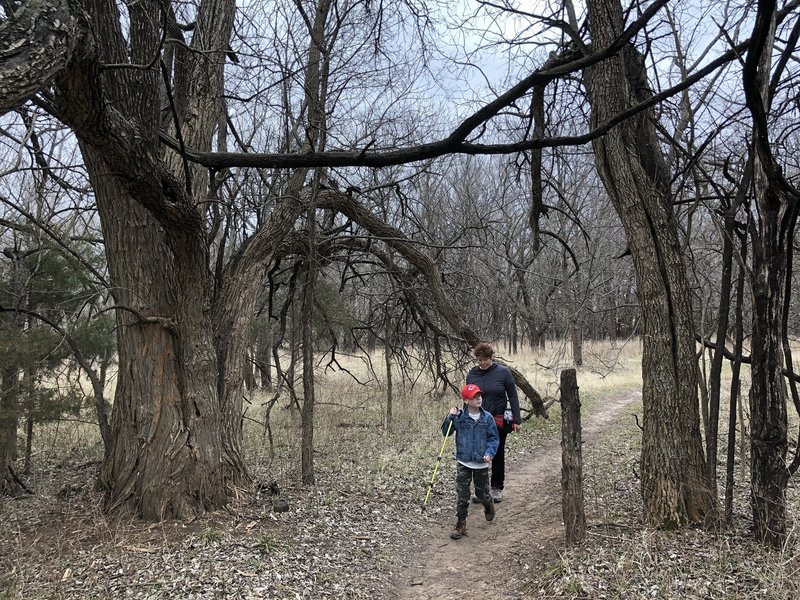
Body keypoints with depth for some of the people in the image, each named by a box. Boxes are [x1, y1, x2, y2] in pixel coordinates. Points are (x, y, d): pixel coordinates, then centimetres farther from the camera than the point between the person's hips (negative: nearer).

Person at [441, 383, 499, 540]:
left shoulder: (487, 417, -7)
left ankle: (488, 506, 47)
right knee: (462, 495, 0)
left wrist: (489, 453, -16)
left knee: (482, 493, 13)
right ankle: (461, 525, 11)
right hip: (463, 463, 0)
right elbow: (446, 433, -3)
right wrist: (450, 417, -17)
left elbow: (494, 438, -2)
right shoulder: (459, 417, -7)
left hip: (481, 464, 0)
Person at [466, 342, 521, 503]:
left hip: (499, 422, -2)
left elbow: (513, 396, -3)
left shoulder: (503, 372, -6)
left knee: (498, 455, 10)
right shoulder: (472, 374, 2)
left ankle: (497, 488, 22)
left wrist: (516, 420, -7)